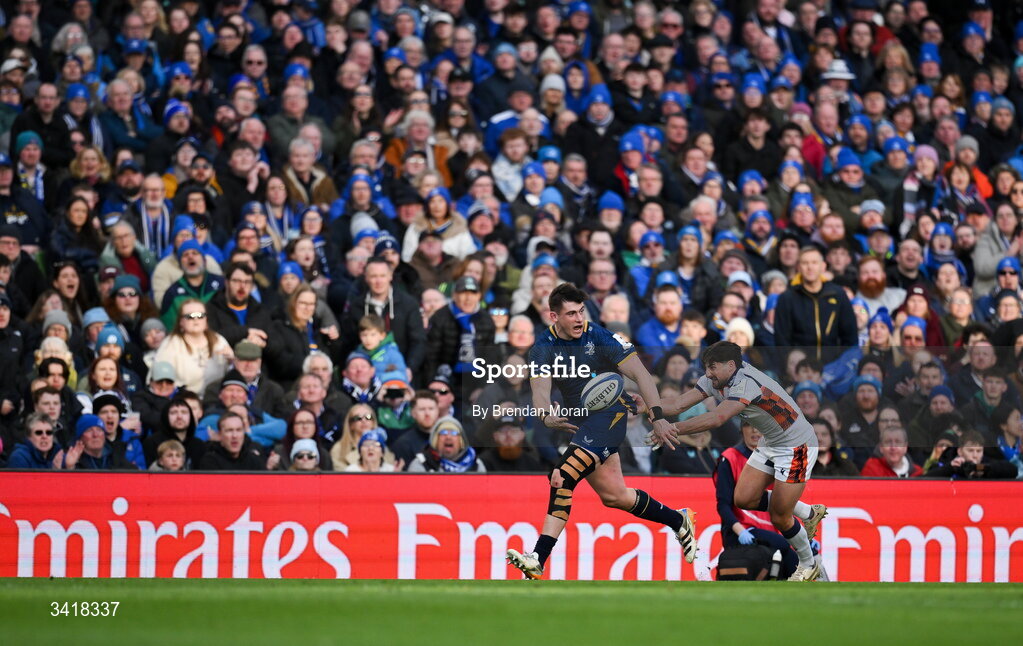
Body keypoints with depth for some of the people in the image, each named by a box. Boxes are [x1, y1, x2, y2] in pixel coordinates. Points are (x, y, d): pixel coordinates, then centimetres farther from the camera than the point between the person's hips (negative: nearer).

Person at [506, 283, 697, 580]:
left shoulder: (600, 338, -12)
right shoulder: (543, 348, -2)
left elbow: (640, 374, -11)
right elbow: (540, 386, -16)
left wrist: (658, 416, -21)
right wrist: (546, 415, -39)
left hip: (610, 412, -6)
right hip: (579, 419, 6)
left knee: (563, 478, -23)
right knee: (614, 495, 6)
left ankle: (538, 560, -29)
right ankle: (679, 522, 30)